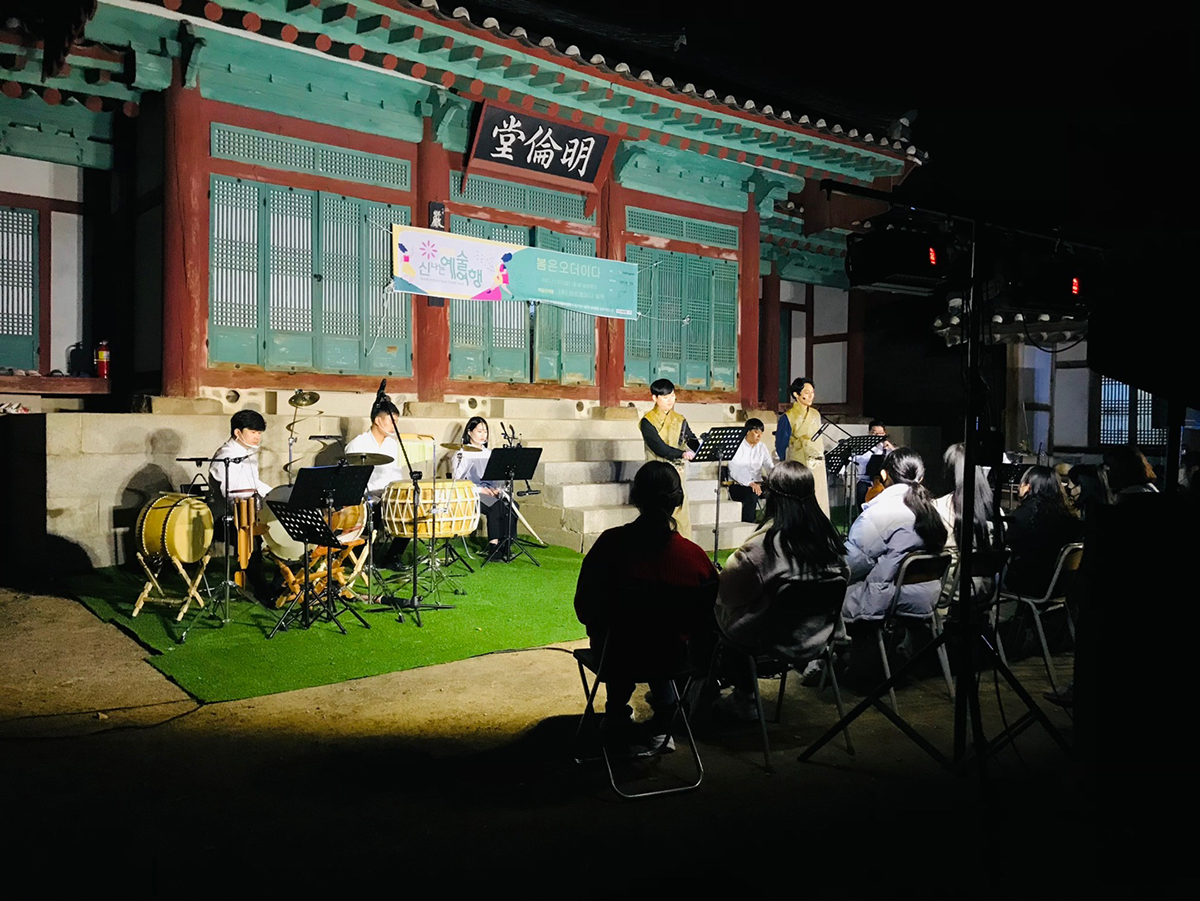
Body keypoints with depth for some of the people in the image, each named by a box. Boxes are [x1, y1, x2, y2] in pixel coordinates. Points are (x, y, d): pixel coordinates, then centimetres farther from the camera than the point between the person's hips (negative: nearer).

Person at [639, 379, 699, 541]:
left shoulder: (679, 420, 12)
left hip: (678, 471, 4)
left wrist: (700, 444, -22)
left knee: (682, 514, 3)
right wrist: (681, 453, -29)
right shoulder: (648, 421, -5)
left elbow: (691, 440, 1)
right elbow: (658, 447, -17)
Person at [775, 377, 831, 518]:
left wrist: (821, 459, 17)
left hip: (818, 467, 6)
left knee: (820, 502, 6)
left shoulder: (815, 415, 12)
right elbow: (781, 446, -5)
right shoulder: (788, 417, -7)